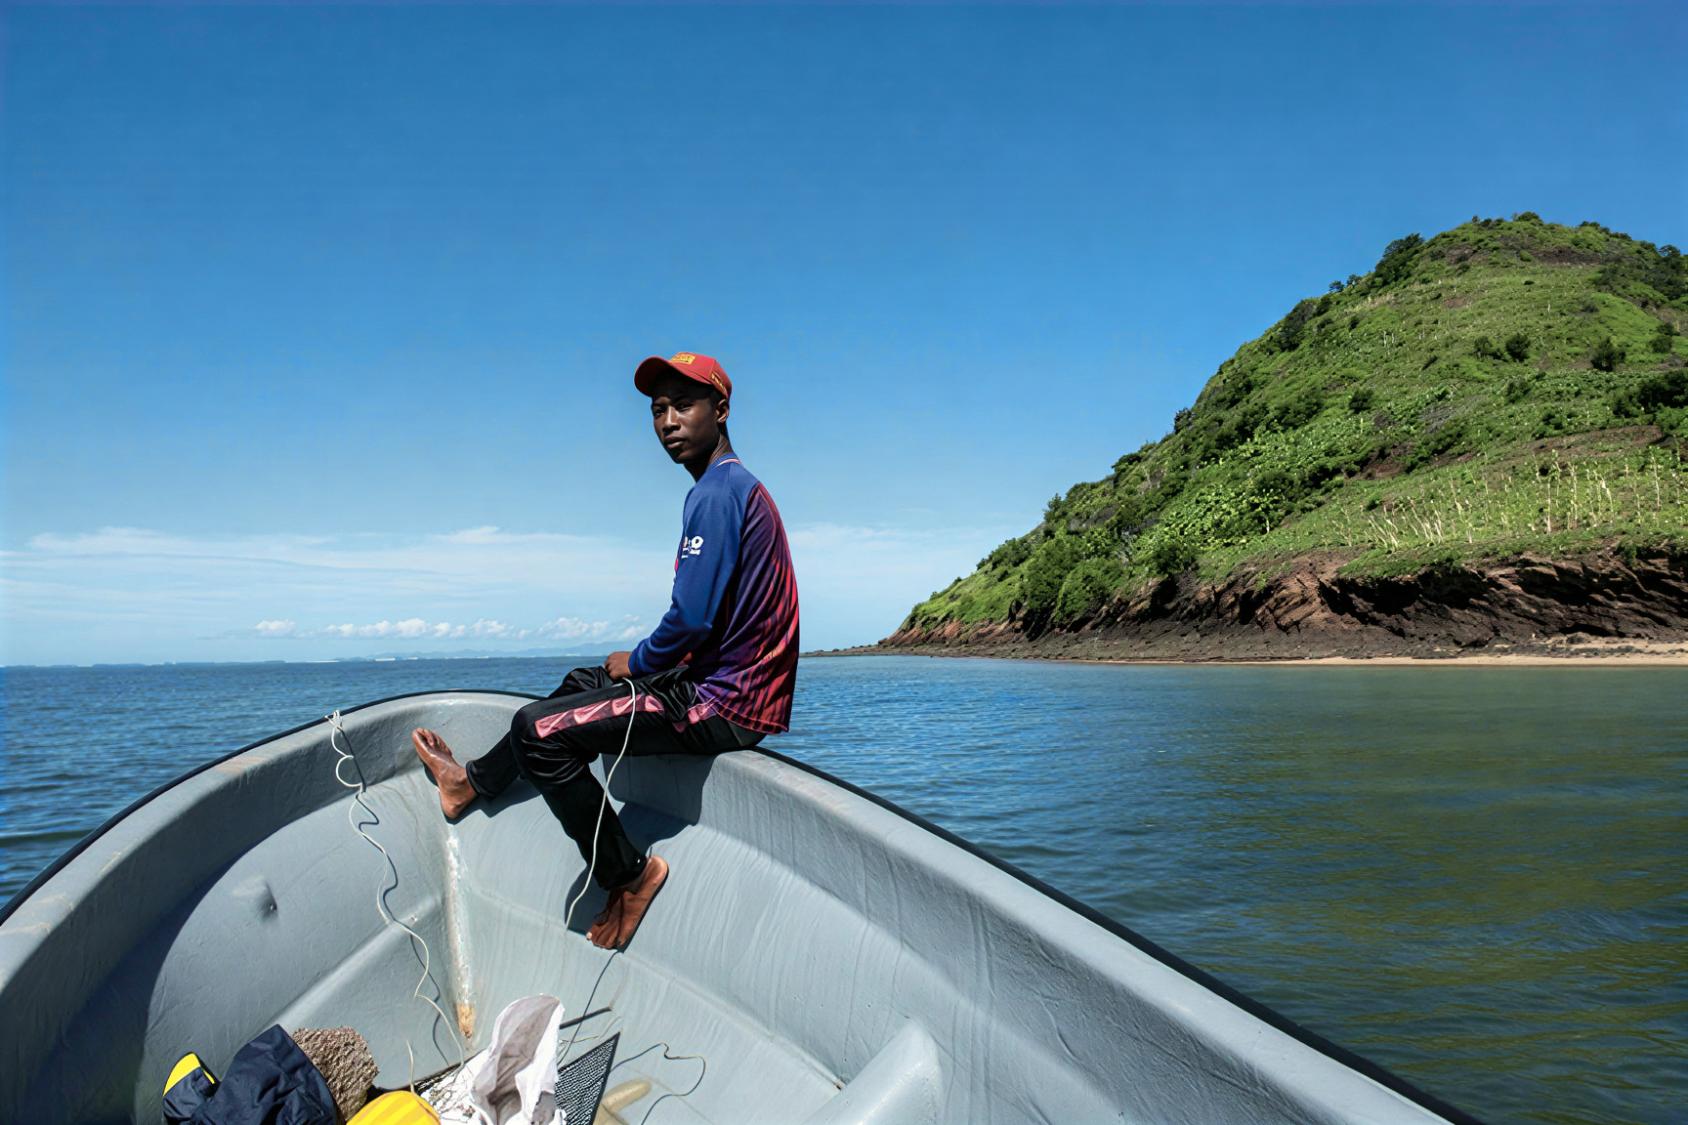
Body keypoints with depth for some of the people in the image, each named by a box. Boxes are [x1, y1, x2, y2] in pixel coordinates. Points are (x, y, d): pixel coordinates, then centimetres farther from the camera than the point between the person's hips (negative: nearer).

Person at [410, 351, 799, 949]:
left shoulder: (717, 492, -18)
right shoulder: (738, 486, 15)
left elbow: (692, 618, -25)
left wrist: (636, 663, -6)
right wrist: (646, 662, 12)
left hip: (721, 707, -11)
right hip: (731, 683, 11)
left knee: (539, 728, -13)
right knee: (581, 683, 26)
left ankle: (628, 873, -1)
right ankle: (473, 782, 40)